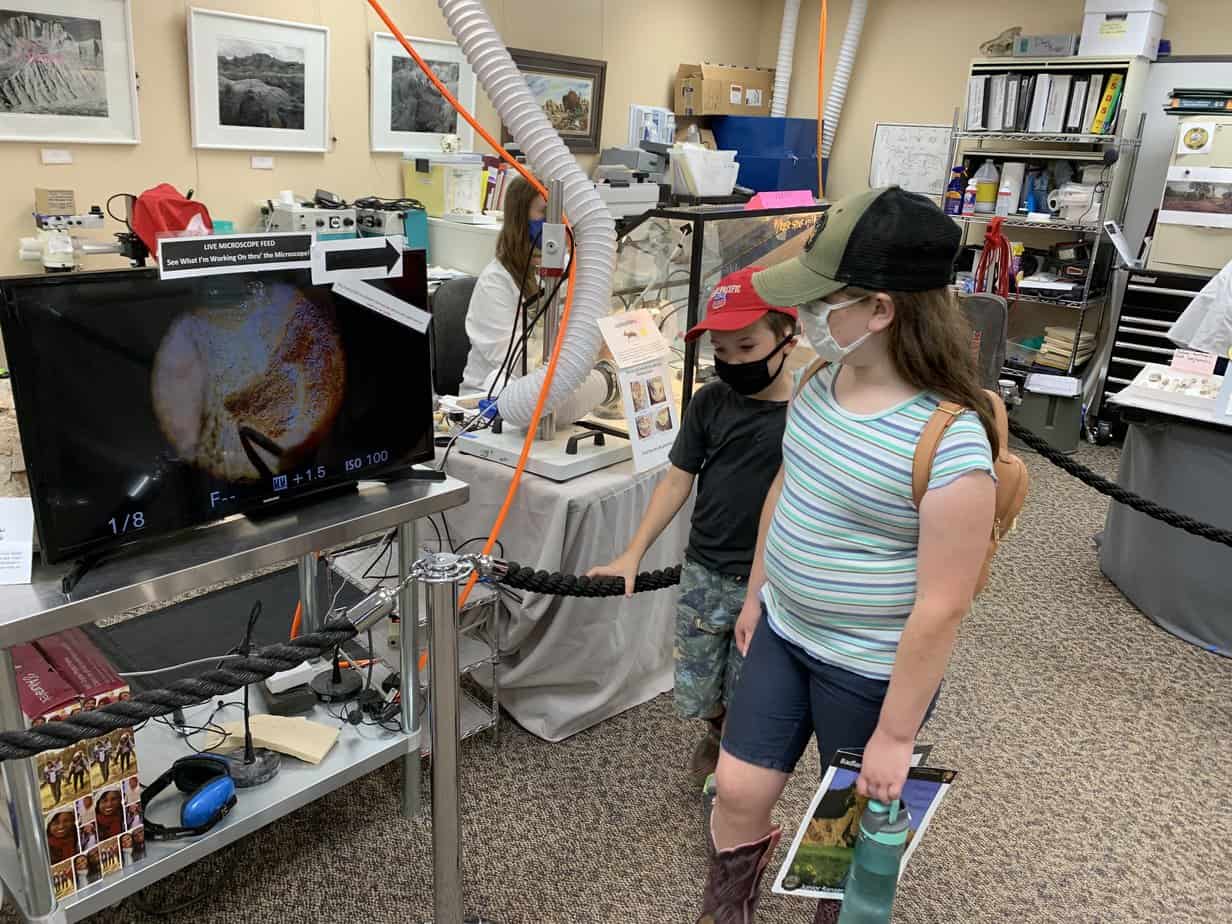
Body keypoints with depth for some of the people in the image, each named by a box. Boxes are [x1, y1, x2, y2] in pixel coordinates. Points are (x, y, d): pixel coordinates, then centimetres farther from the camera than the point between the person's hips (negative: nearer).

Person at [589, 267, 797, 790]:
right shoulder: (710, 403, -2)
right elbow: (678, 480, 3)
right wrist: (633, 554, 0)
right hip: (704, 575, 3)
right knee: (697, 696, 13)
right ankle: (716, 735, 46)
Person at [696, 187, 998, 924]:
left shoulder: (950, 444, -30)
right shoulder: (824, 379, -7)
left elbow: (942, 607, -24)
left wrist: (896, 733, -15)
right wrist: (756, 592, 17)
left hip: (869, 668, -6)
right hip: (784, 632, 6)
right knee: (738, 792, 14)